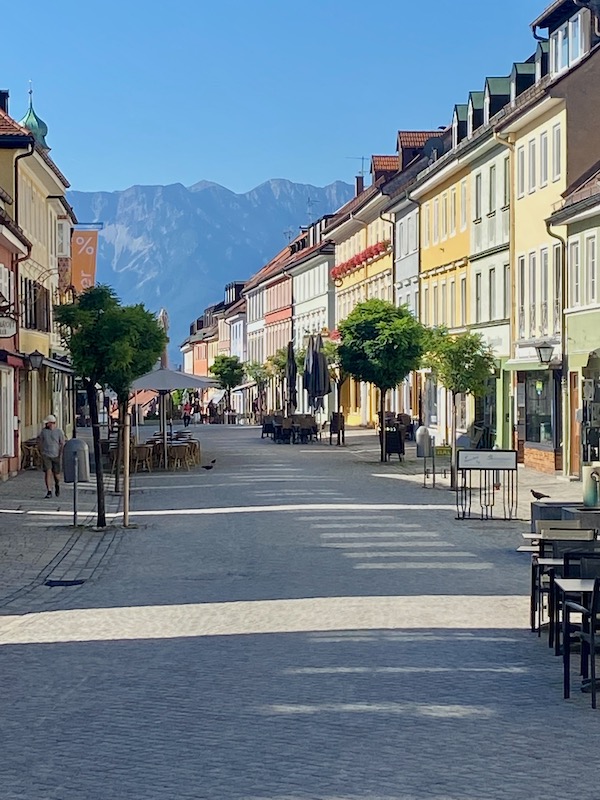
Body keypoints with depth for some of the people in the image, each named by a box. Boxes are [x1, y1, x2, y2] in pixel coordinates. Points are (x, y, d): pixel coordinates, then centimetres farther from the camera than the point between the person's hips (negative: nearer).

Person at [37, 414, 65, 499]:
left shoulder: (59, 432, -4)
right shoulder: (43, 431, 2)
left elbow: (62, 444, -3)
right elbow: (39, 441, 14)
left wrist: (61, 455, -11)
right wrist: (41, 451, 9)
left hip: (56, 456, -1)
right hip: (46, 455, 1)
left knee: (56, 474, 6)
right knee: (47, 472, -11)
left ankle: (57, 485, 38)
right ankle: (49, 492, -9)